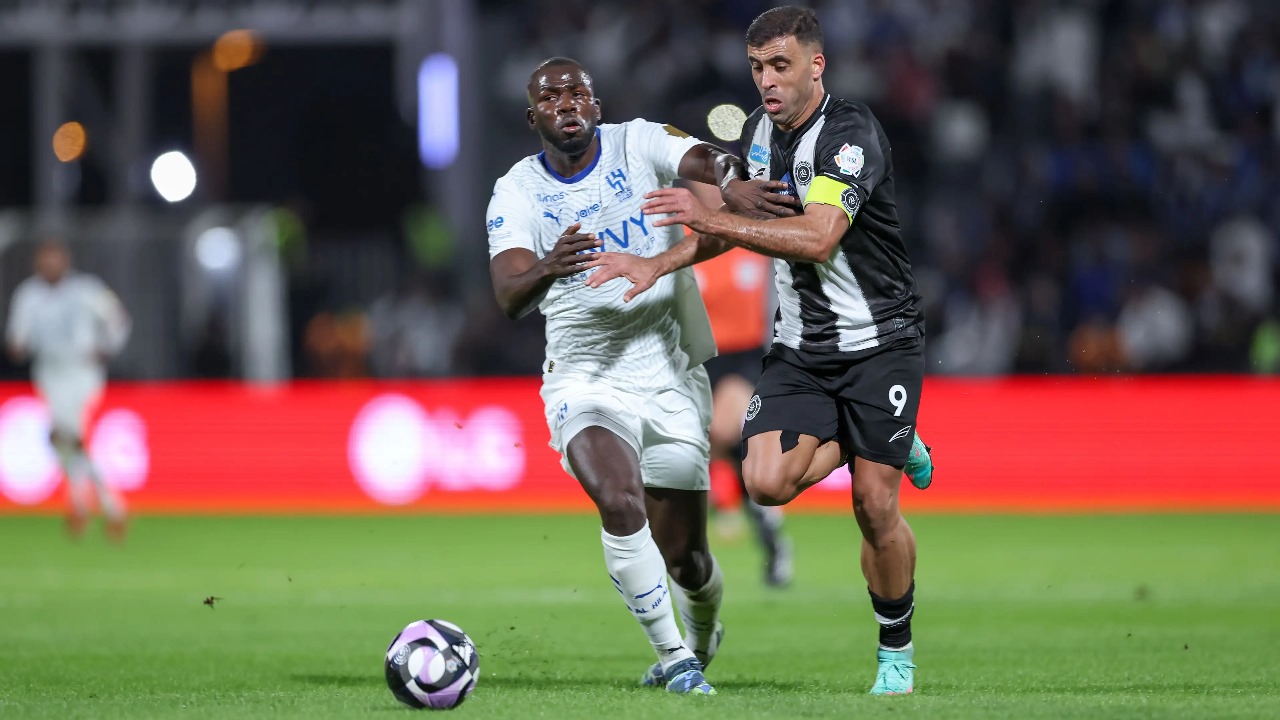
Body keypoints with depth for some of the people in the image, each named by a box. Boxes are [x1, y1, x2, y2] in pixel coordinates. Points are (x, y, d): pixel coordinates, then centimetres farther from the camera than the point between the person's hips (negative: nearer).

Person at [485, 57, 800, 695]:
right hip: (583, 377, -1)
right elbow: (509, 297, -20)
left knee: (684, 556, 6)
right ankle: (674, 657, -14)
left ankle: (701, 639, 41)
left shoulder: (638, 144, -5)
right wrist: (546, 269, -44)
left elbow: (704, 160, -26)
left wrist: (730, 181, -51)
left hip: (670, 375, 1)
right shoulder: (518, 192, -5)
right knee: (620, 502, -29)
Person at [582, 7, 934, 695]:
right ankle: (881, 444, 16)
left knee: (875, 508, -7)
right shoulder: (758, 130, 4)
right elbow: (733, 224, 19)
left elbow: (817, 237, -33)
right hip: (799, 347, 6)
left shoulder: (851, 133, -19)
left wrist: (711, 218, -35)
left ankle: (896, 650, 16)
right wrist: (658, 264, 4)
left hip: (879, 342, -6)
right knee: (767, 479, -15)